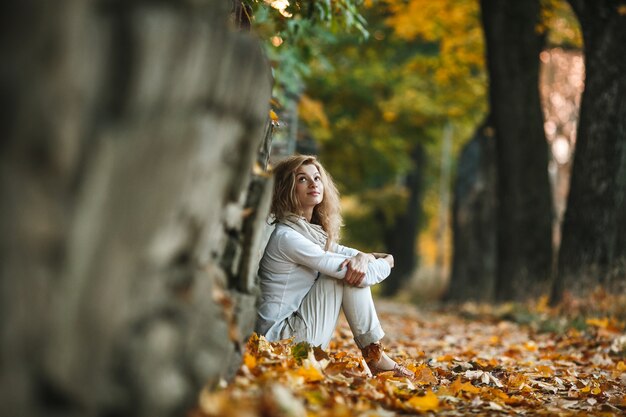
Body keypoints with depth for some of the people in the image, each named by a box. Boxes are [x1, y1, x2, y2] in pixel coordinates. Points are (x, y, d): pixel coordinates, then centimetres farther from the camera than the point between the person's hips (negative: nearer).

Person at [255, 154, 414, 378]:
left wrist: (363, 257, -14)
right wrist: (386, 262, 2)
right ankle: (374, 356, -5)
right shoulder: (287, 236, -18)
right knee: (349, 274, -12)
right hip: (283, 339, -9)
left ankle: (373, 353, 2)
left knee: (357, 269, 5)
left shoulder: (314, 231, 12)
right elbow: (355, 274, -19)